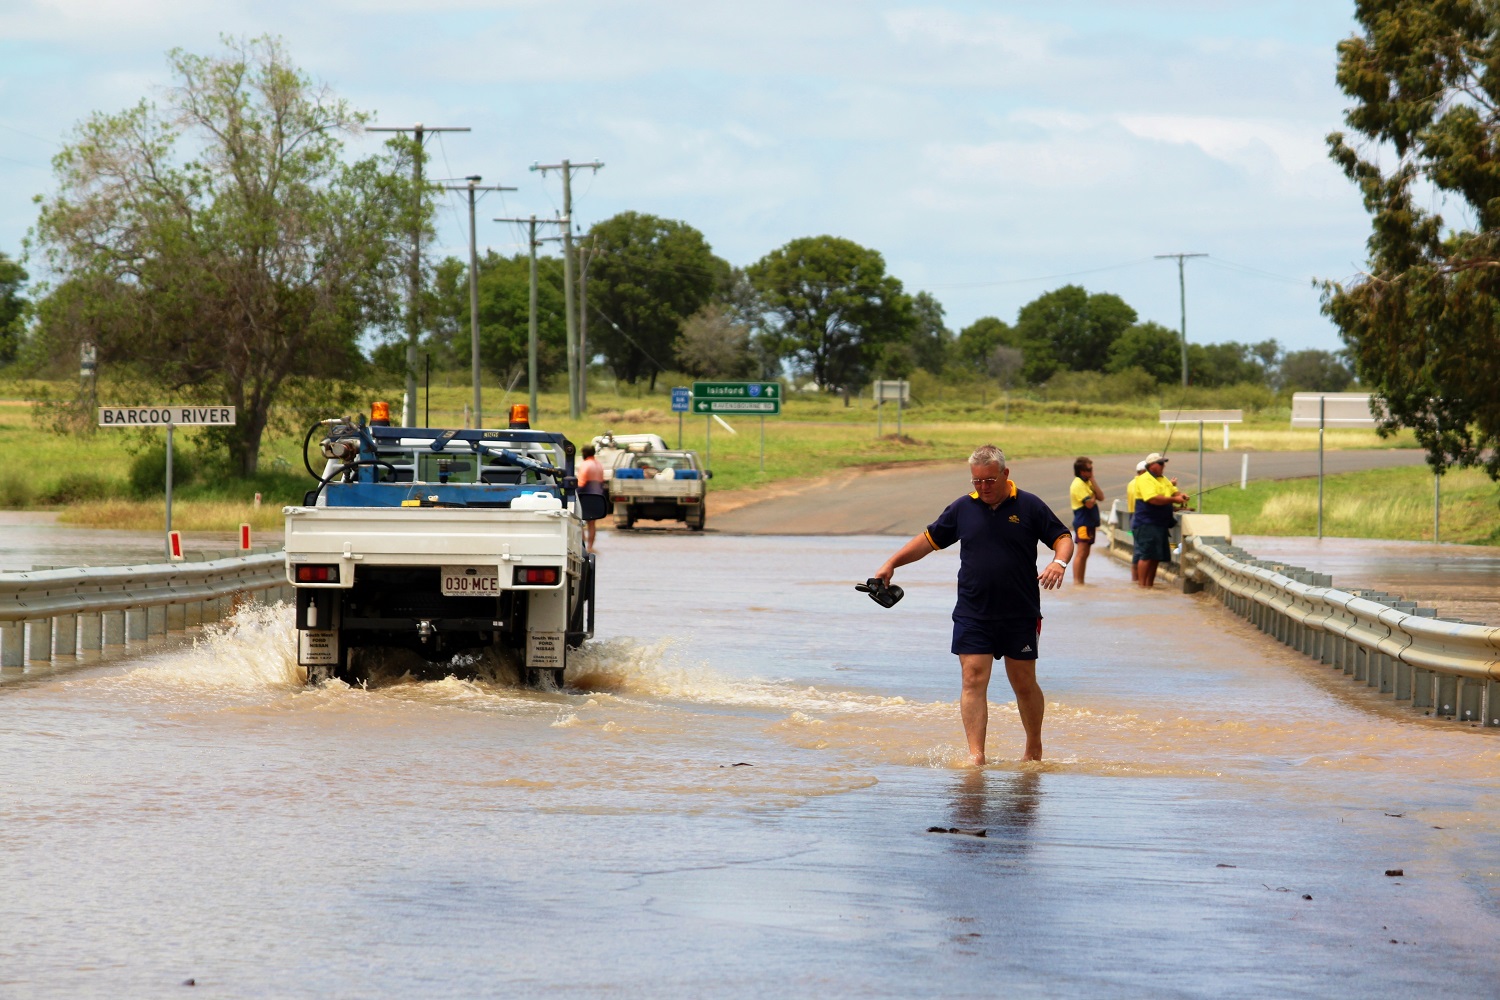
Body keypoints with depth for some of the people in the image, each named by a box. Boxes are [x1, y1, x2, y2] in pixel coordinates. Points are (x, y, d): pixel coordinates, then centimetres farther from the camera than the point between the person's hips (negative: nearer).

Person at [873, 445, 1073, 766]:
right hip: (972, 615, 1)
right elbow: (929, 539, 15)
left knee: (1024, 684, 8)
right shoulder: (963, 508, 7)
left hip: (1020, 616, -1)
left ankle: (1034, 749, 27)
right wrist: (891, 564, 8)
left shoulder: (1029, 506, 0)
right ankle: (975, 755, -15)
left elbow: (1062, 538, 3)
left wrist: (1059, 562, -18)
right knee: (973, 680, -10)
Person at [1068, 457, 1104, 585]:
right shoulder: (1078, 484, -15)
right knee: (1081, 553, -12)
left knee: (1085, 554, 12)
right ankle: (1077, 581, -14)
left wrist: (1092, 480, -1)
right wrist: (1093, 497, -1)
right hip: (1083, 522, -10)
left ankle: (1081, 582, 16)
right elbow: (1089, 503, -22)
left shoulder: (1087, 483, 16)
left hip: (1090, 522, 10)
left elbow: (1101, 497, 5)